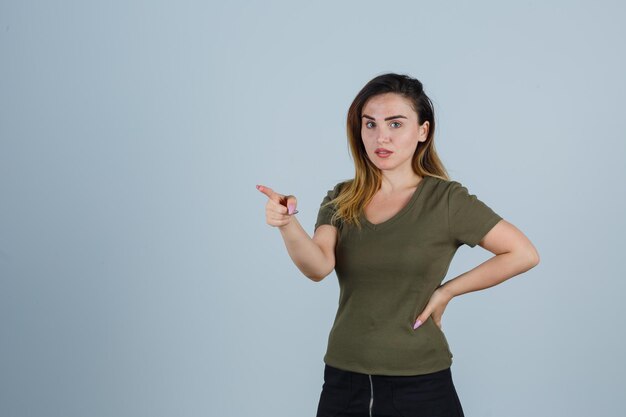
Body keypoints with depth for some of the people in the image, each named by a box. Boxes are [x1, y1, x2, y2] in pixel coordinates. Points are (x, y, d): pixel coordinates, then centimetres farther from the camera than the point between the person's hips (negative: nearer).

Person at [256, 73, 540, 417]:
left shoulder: (446, 199, -7)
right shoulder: (340, 200, 2)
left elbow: (523, 254, -5)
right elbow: (319, 266, -15)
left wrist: (446, 291, -8)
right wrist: (288, 225, -33)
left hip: (419, 384, -3)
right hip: (343, 379, 3)